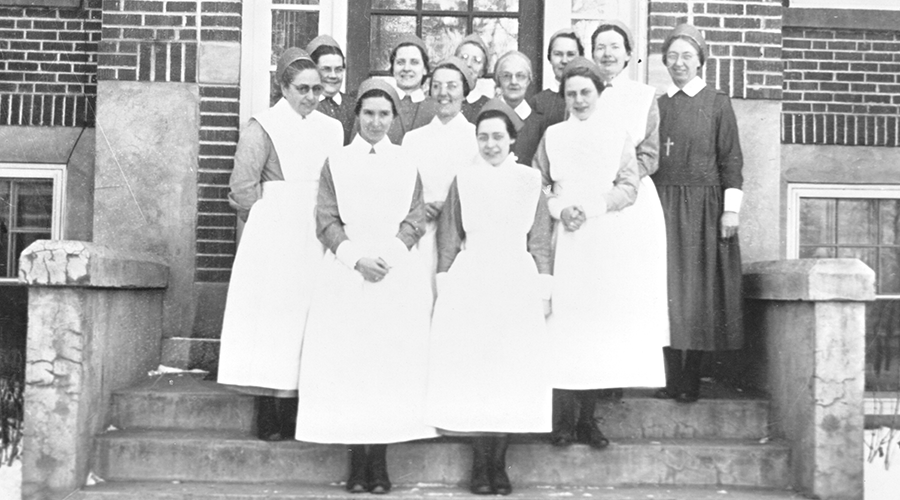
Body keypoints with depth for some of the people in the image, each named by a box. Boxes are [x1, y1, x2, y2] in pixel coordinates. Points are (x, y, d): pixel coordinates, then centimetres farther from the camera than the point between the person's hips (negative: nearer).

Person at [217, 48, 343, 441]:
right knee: (273, 317, -4)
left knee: (307, 318, 4)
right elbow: (243, 186, -10)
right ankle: (269, 419, 1)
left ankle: (296, 415, 11)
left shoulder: (331, 130, 14)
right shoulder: (264, 127, -2)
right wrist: (269, 217, -3)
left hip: (314, 242, 5)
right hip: (274, 239, -5)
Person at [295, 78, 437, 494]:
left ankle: (380, 463, 3)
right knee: (347, 363, -4)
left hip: (397, 276, 1)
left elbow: (415, 220, 6)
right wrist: (356, 257, -10)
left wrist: (389, 255, -10)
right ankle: (357, 463, 2)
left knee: (392, 362, -4)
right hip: (346, 276, 0)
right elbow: (326, 221, 3)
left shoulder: (407, 165, 13)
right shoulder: (336, 163, 11)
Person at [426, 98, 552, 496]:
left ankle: (499, 463, 11)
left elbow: (540, 240, 6)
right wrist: (443, 289, 1)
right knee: (472, 370, -1)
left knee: (513, 369, 1)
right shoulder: (463, 179, 5)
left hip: (517, 284, 1)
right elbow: (448, 238, 6)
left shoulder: (529, 180, 6)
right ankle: (480, 463, 9)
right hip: (470, 283, 0)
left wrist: (543, 291, 2)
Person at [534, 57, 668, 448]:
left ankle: (588, 417, 4)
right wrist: (559, 210, -9)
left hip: (607, 237, 0)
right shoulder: (552, 135, 13)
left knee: (600, 319, -3)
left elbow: (629, 186, 2)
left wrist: (589, 209, -11)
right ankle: (564, 418, -2)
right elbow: (540, 185, 9)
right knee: (564, 320, -7)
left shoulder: (617, 133, 10)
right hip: (564, 239, 0)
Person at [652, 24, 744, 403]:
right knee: (666, 289, 2)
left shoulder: (717, 103, 1)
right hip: (663, 206, 3)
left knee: (700, 292, 0)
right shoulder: (657, 104, 10)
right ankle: (671, 379, 9)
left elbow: (731, 159, -2)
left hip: (703, 207, -3)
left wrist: (731, 209, -9)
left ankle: (692, 381, 8)